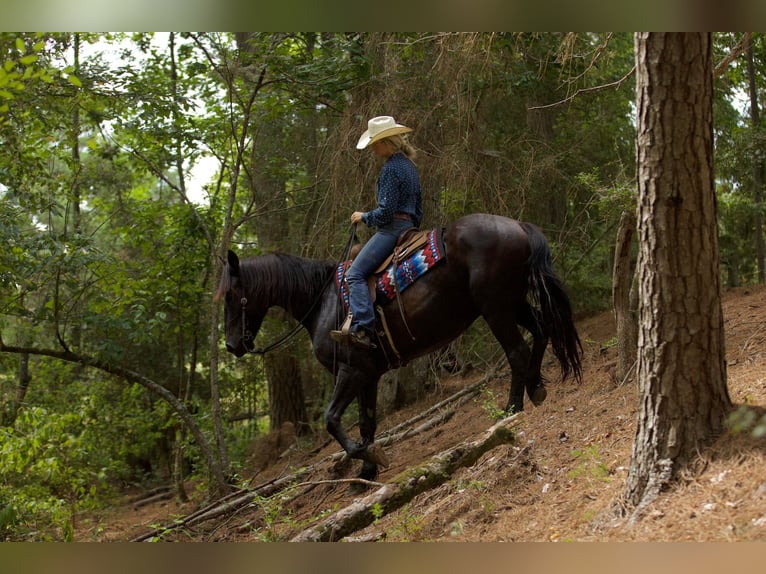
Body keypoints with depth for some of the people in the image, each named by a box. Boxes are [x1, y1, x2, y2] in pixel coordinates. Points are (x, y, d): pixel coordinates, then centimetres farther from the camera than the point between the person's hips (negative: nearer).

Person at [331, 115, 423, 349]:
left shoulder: (391, 168, -14)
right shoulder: (410, 166, 17)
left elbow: (385, 212, -18)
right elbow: (418, 212, 21)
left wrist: (363, 217, -2)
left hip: (391, 229, -11)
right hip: (408, 228, 11)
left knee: (355, 273, -16)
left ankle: (363, 328, -29)